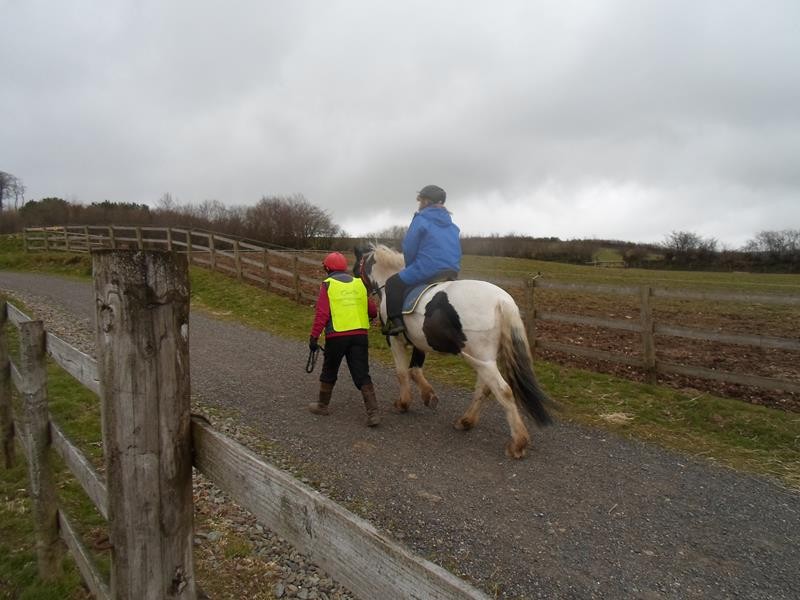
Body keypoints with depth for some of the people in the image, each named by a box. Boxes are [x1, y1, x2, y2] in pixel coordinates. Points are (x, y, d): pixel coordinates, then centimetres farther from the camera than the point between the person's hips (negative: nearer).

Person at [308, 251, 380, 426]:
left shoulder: (327, 285, -1)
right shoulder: (359, 283, 11)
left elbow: (321, 314, -11)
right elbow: (373, 311, 12)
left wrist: (314, 336, -8)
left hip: (336, 336, -3)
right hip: (360, 334, 3)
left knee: (329, 372, 16)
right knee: (362, 375, 4)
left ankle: (322, 406, 32)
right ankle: (373, 413, -3)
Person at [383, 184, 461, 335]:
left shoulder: (421, 219, -2)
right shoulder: (451, 224, 18)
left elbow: (409, 249, -3)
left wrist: (410, 267, 13)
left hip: (427, 271, -7)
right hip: (452, 272, 7)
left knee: (393, 283, 7)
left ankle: (396, 321, -5)